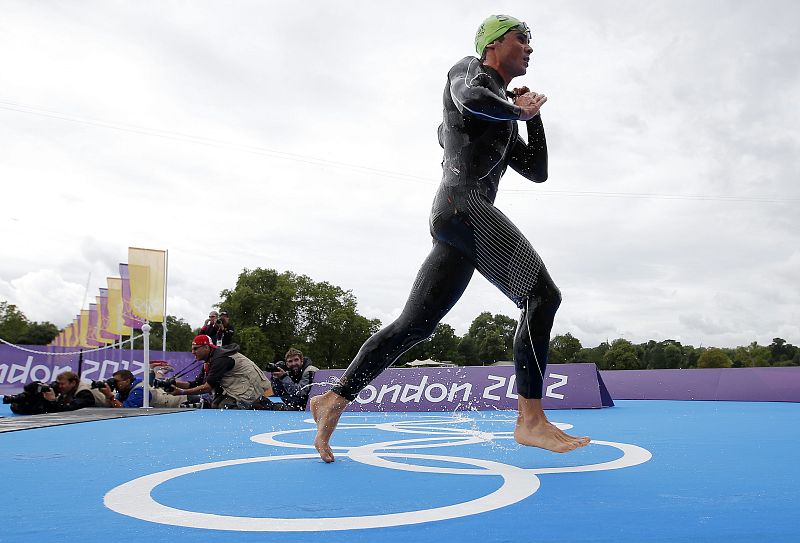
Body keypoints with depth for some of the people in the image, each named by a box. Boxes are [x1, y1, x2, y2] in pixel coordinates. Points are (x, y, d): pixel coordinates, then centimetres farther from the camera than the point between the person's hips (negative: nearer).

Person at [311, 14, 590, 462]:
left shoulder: (504, 119, 34)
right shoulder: (469, 70, 10)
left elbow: (538, 171, 30)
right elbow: (471, 99, -16)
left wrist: (532, 116, 21)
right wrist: (518, 110, -3)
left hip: (458, 223, 10)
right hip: (462, 203, -10)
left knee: (415, 324, 5)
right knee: (541, 294, -18)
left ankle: (335, 399, 9)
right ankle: (531, 420, -21)